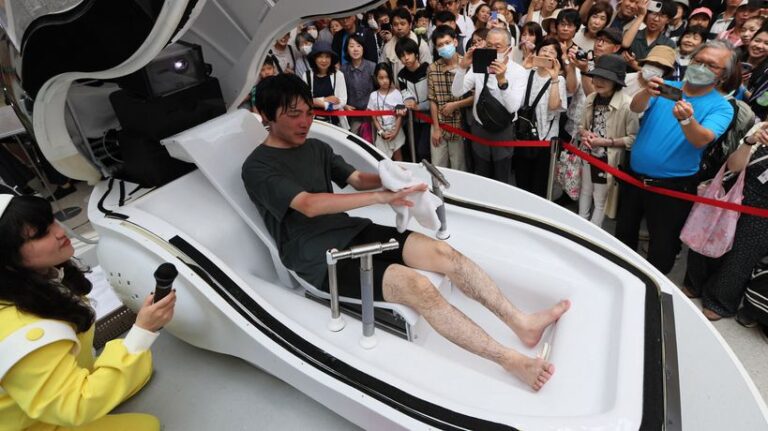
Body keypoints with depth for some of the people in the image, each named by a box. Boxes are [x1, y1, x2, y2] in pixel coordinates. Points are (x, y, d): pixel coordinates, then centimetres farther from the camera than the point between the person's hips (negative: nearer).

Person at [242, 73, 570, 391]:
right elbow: (309, 205, -23)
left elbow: (357, 179, 17)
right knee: (416, 286, -26)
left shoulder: (316, 148, 15)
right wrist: (383, 197, -27)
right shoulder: (258, 168, -8)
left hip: (352, 230, 7)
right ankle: (509, 360, -18)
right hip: (318, 258, -7)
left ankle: (522, 323, -5)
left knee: (444, 252, -11)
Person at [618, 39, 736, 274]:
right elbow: (636, 108, -17)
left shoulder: (721, 107, -7)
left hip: (672, 186, -3)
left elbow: (702, 140, -25)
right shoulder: (667, 87, 1)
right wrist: (648, 92, -39)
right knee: (624, 235, 20)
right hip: (634, 177, 4)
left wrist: (687, 120, -45)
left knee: (662, 248, 5)